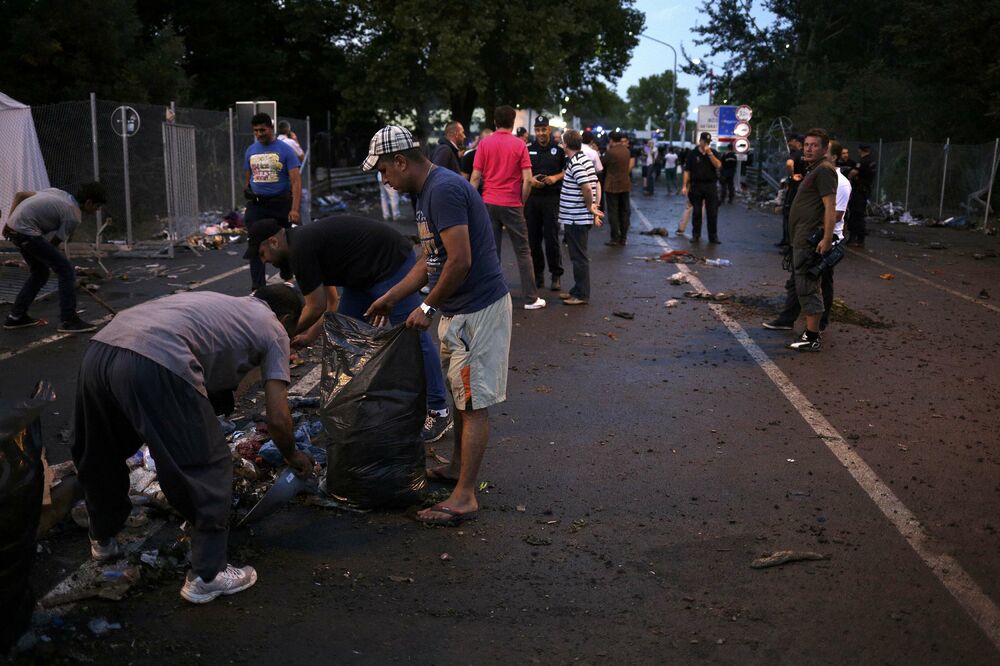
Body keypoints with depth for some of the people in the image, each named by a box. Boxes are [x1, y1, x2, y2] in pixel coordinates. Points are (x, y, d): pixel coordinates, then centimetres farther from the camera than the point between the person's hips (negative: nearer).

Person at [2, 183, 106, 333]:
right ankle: (69, 320, -4)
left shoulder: (57, 192, 16)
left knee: (40, 273, 21)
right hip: (27, 232, -10)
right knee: (66, 271, -6)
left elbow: (19, 195, 18)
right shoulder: (73, 216, -8)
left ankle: (16, 316, 26)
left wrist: (9, 222, 19)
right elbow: (54, 242, -3)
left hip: (13, 229, 10)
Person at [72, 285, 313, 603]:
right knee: (209, 470, 9)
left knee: (99, 457, 30)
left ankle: (103, 540, 51)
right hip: (156, 366, -8)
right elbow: (277, 419, 12)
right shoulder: (273, 328, 18)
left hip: (98, 350, 8)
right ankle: (206, 576, 18)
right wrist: (293, 456, 31)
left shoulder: (220, 303, 37)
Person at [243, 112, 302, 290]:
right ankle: (257, 287, -6)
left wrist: (295, 209, -23)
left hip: (280, 203, -3)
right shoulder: (250, 151, 7)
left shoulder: (285, 150, -7)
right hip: (256, 205, 3)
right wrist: (248, 199, 14)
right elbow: (247, 179, 17)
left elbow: (296, 181, -13)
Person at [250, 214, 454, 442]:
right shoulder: (306, 241, 14)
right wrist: (310, 336, 18)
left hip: (393, 264, -11)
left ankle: (439, 412, -3)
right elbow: (332, 304, 19)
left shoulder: (300, 250, -16)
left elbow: (316, 307, -10)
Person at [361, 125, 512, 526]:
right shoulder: (427, 192, 13)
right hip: (459, 309, 11)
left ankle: (464, 497, 1)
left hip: (477, 309, -10)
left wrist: (427, 308, -16)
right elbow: (430, 259, 21)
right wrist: (391, 297, 21)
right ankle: (458, 467, 37)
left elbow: (460, 261, -26)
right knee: (461, 393, 21)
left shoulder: (444, 190, -20)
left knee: (474, 401, -5)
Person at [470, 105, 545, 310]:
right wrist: (522, 202, 6)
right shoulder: (519, 144, -3)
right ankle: (531, 298, 6)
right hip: (512, 205, -2)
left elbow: (475, 177, -2)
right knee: (522, 251, 5)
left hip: (489, 203, 2)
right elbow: (527, 180, -7)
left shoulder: (484, 144, 1)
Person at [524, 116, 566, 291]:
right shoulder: (528, 149, 8)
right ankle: (538, 273, 19)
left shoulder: (559, 149, 3)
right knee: (533, 239, 6)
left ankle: (556, 275, 6)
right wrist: (530, 180, -8)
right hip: (531, 197, 3)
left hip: (552, 197, -2)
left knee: (551, 239, -4)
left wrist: (556, 177, -10)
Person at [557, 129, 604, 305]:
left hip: (576, 218, -10)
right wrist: (595, 206, 14)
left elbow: (587, 187, -28)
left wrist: (590, 207, -14)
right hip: (581, 217, 10)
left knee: (579, 257, -3)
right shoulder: (584, 158, 13)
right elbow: (595, 184, 17)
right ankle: (578, 290, 26)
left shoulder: (575, 163, -18)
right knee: (578, 255, 17)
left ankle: (582, 295, 3)